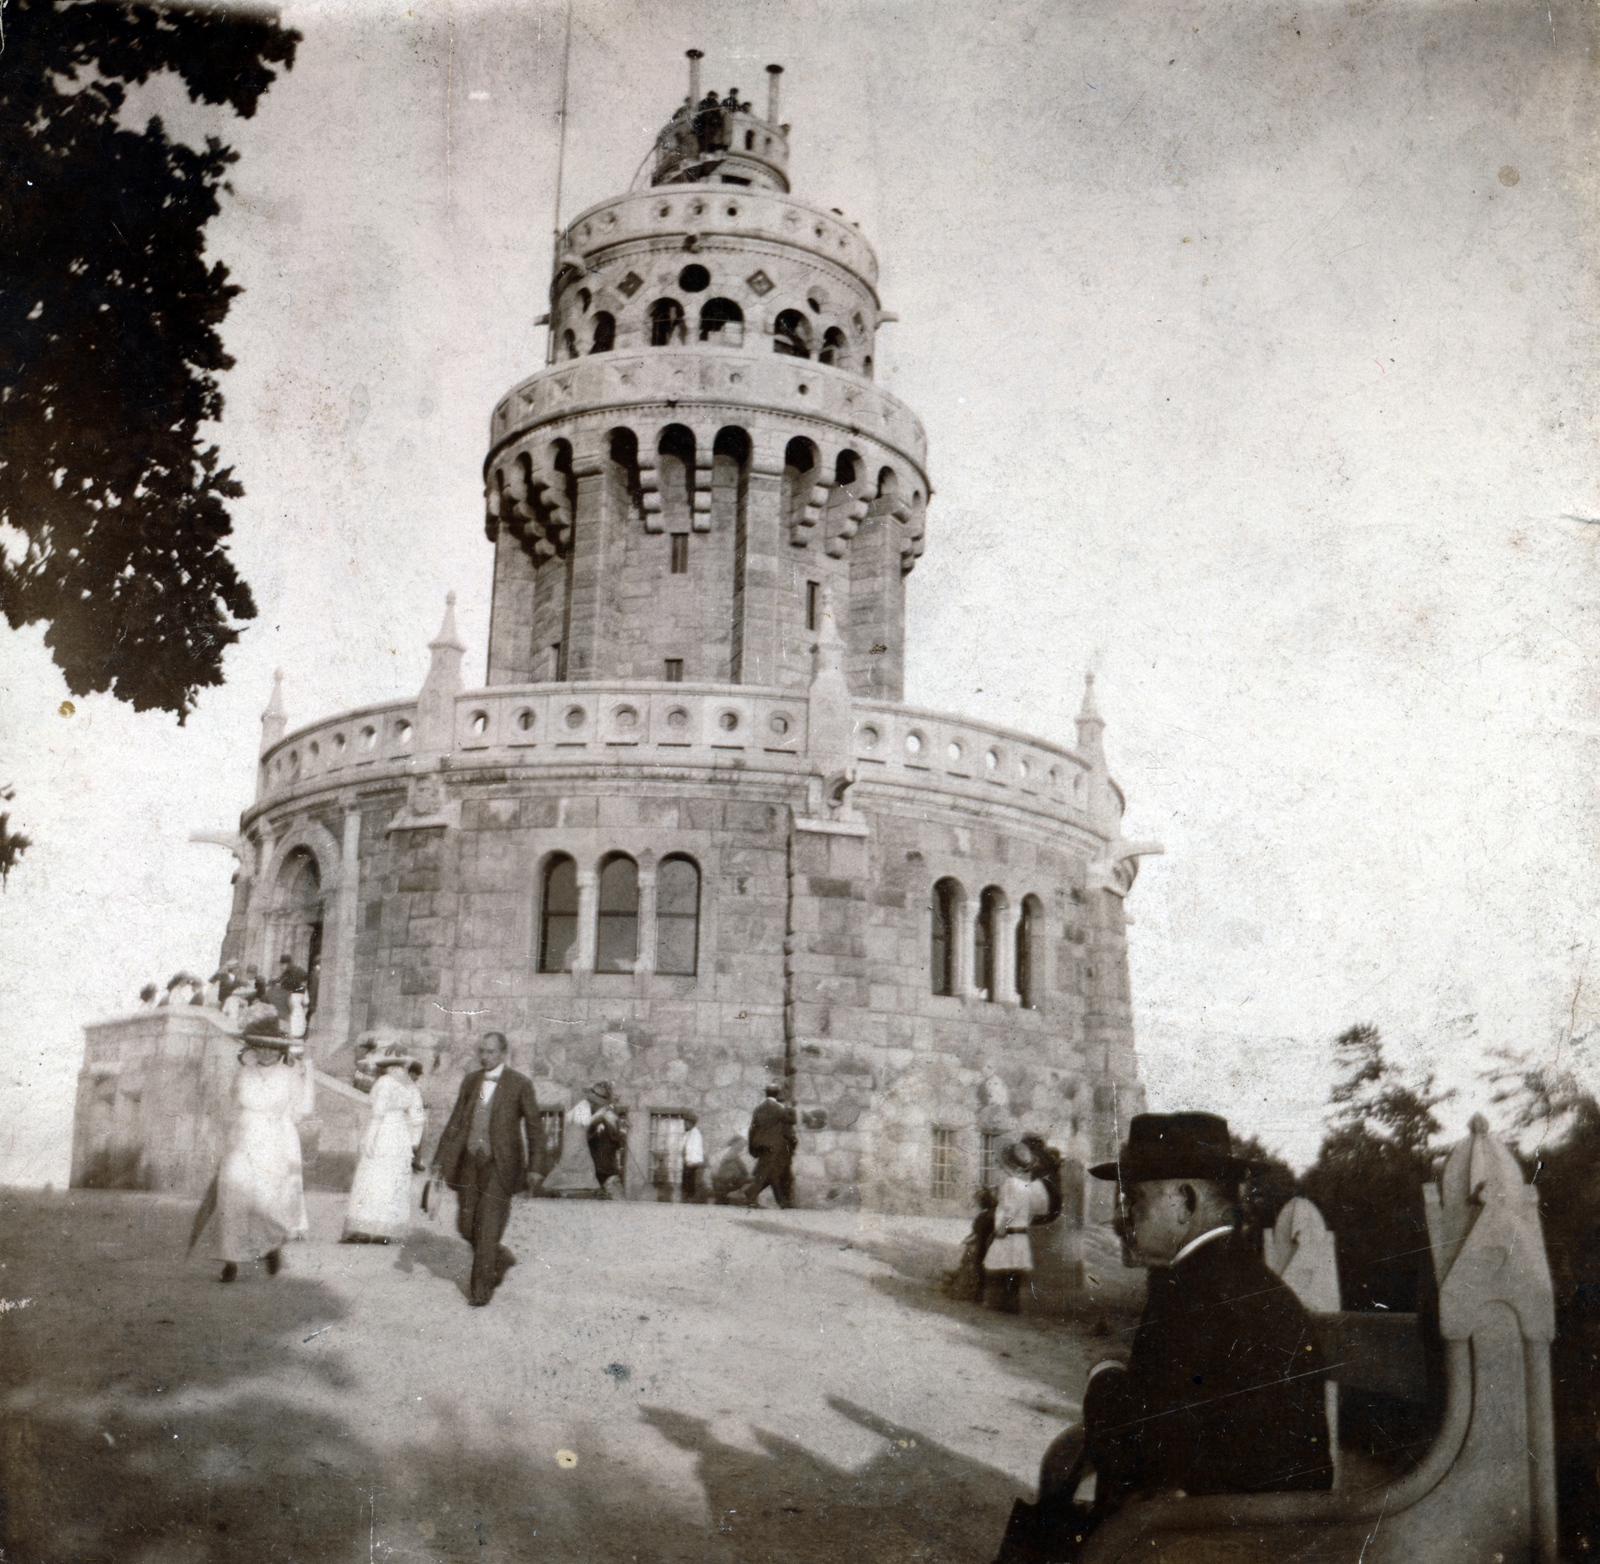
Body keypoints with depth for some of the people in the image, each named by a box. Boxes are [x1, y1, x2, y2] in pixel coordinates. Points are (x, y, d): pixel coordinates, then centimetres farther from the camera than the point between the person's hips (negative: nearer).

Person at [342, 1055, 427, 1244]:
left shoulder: (384, 1082, -5)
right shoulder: (412, 1088, 11)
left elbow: (378, 1113, -12)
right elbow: (417, 1119, 8)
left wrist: (370, 1139, -12)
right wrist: (414, 1146, 12)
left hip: (383, 1135, -5)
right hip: (402, 1138, 5)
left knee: (370, 1181, -4)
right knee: (394, 1186, 6)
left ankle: (362, 1231, -7)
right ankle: (383, 1233, 3)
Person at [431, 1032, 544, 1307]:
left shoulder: (520, 1085, -6)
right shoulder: (471, 1080, 7)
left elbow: (534, 1127, -3)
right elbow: (455, 1122, 10)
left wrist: (535, 1168, -8)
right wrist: (440, 1159, 6)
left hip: (499, 1166, -5)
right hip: (469, 1163, 5)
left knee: (488, 1228, -5)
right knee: (466, 1226, 9)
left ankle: (481, 1289, 9)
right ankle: (501, 1259, 35)